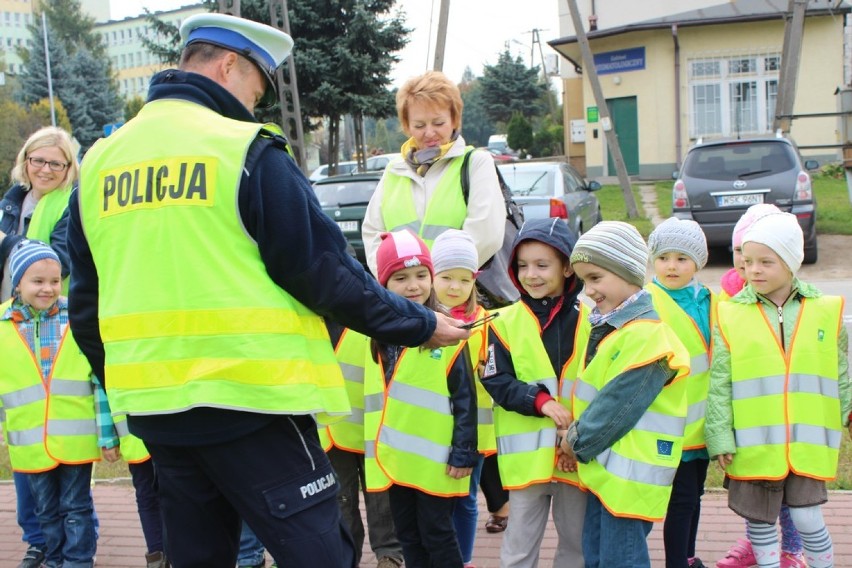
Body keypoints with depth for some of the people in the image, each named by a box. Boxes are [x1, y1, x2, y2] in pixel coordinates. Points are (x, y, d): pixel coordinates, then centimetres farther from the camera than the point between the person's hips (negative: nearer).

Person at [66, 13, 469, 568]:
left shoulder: (99, 160, 10)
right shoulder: (246, 149, -9)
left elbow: (87, 299, 16)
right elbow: (322, 270, -10)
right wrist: (417, 324, 2)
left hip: (153, 408, 7)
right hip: (248, 397, -7)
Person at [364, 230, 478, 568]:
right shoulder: (378, 336, 7)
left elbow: (465, 398, -10)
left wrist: (464, 452, -12)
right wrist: (374, 449, 15)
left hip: (435, 460, -6)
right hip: (395, 459, 6)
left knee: (437, 534, 4)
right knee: (407, 536, 16)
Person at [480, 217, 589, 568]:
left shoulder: (589, 320, -1)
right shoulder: (505, 322, -2)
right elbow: (497, 382, -6)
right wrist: (542, 401, -20)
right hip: (526, 453, 0)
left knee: (577, 539, 15)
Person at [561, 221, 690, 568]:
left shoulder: (645, 336, -21)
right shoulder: (607, 325, 10)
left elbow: (618, 407, -22)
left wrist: (578, 440, -9)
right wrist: (577, 439, 3)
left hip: (630, 472, -10)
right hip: (603, 466, 10)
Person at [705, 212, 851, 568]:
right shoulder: (730, 315, -4)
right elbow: (719, 384, -3)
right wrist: (719, 438, -5)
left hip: (806, 446, 0)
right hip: (752, 447, 0)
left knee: (808, 520, 4)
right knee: (759, 521, 11)